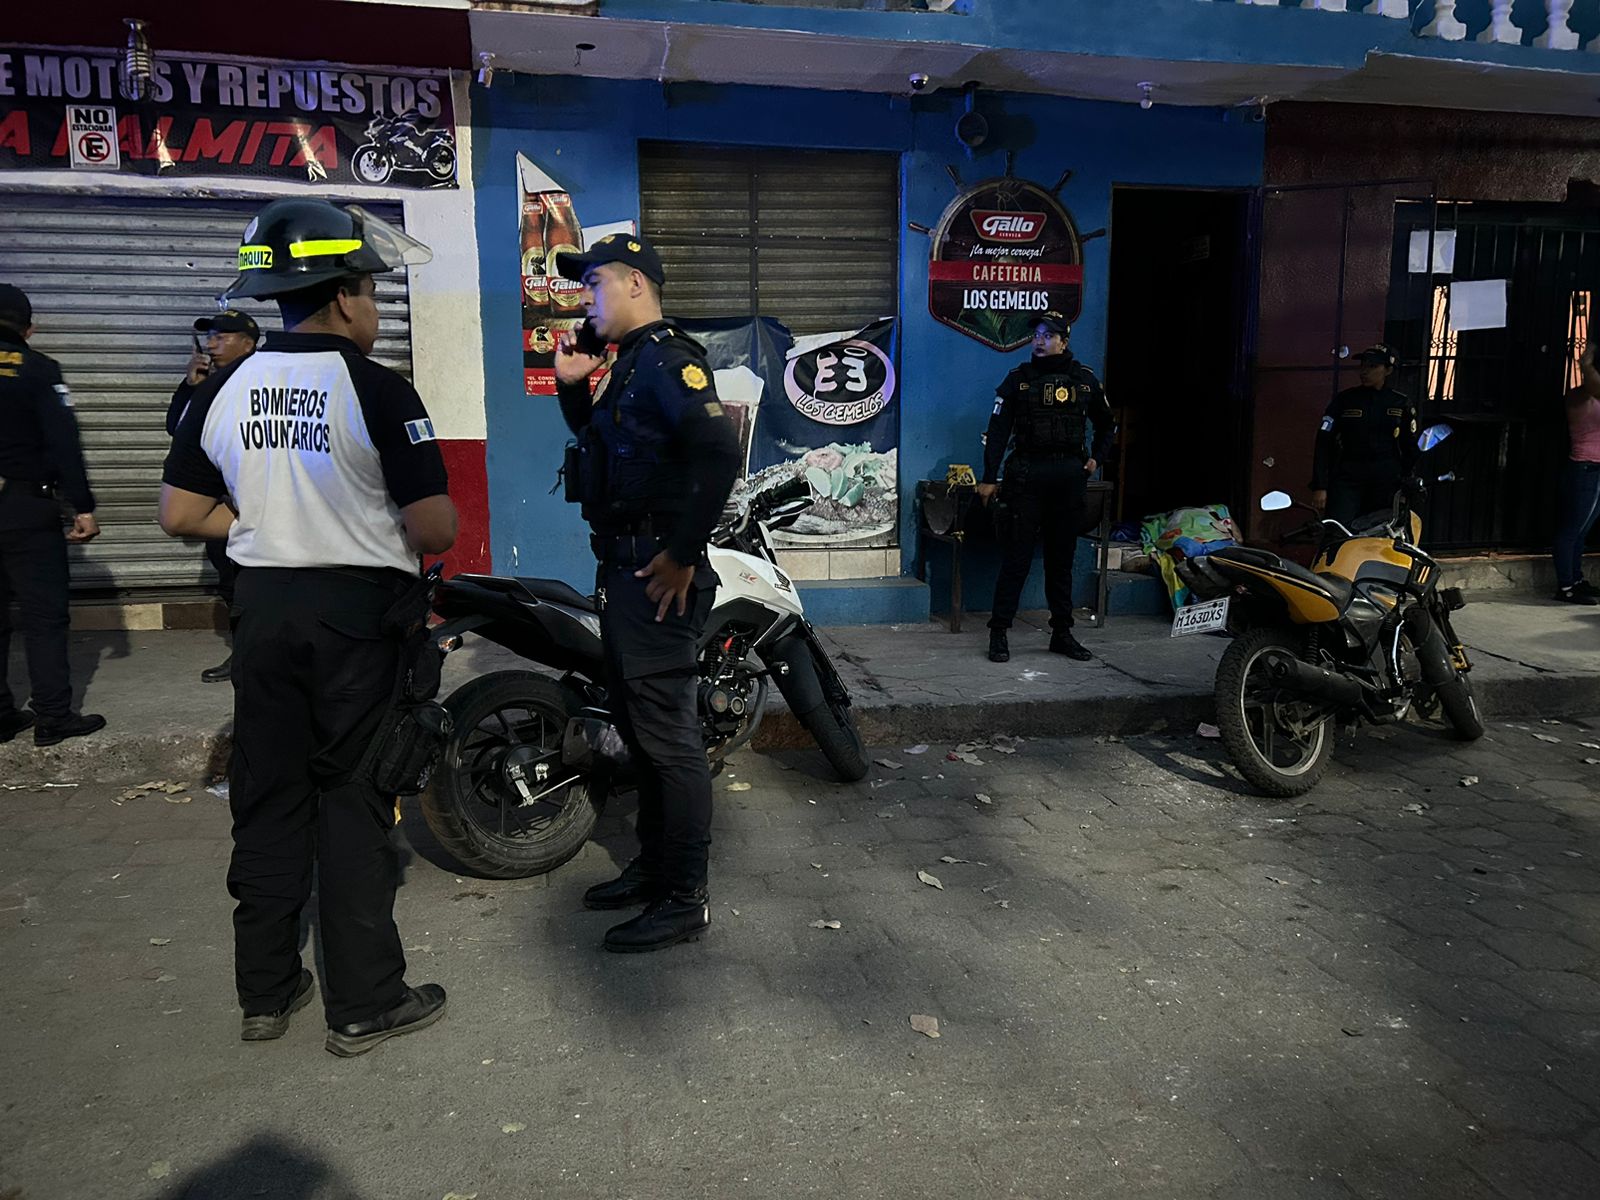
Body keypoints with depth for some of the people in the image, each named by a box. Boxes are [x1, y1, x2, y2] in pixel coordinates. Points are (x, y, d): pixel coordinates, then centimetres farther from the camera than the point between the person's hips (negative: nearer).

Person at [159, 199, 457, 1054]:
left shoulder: (223, 390, 4)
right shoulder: (377, 390, -13)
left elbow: (180, 514, 6)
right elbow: (435, 528, -17)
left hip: (262, 607, 5)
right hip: (360, 609, -5)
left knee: (267, 797, 13)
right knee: (352, 800, 3)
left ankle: (265, 992, 25)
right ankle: (363, 1004, 13)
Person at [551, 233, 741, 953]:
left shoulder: (667, 359, -14)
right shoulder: (629, 363, 18)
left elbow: (719, 454, -28)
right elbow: (597, 442, 31)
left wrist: (682, 555, -25)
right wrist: (572, 386, 15)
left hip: (656, 574, -11)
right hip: (621, 569, 11)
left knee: (667, 738, -5)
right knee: (638, 729, 18)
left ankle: (684, 901, 6)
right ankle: (653, 868, 32)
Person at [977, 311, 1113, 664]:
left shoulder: (1084, 380, 9)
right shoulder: (1018, 379, 3)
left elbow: (1106, 425, 24)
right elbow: (997, 429, 0)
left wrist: (1096, 459, 12)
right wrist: (989, 478, -5)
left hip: (1069, 477, 3)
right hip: (1027, 474, -2)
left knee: (1062, 558, 9)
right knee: (1016, 556, -4)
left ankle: (1062, 633, 18)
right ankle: (999, 632, 2)